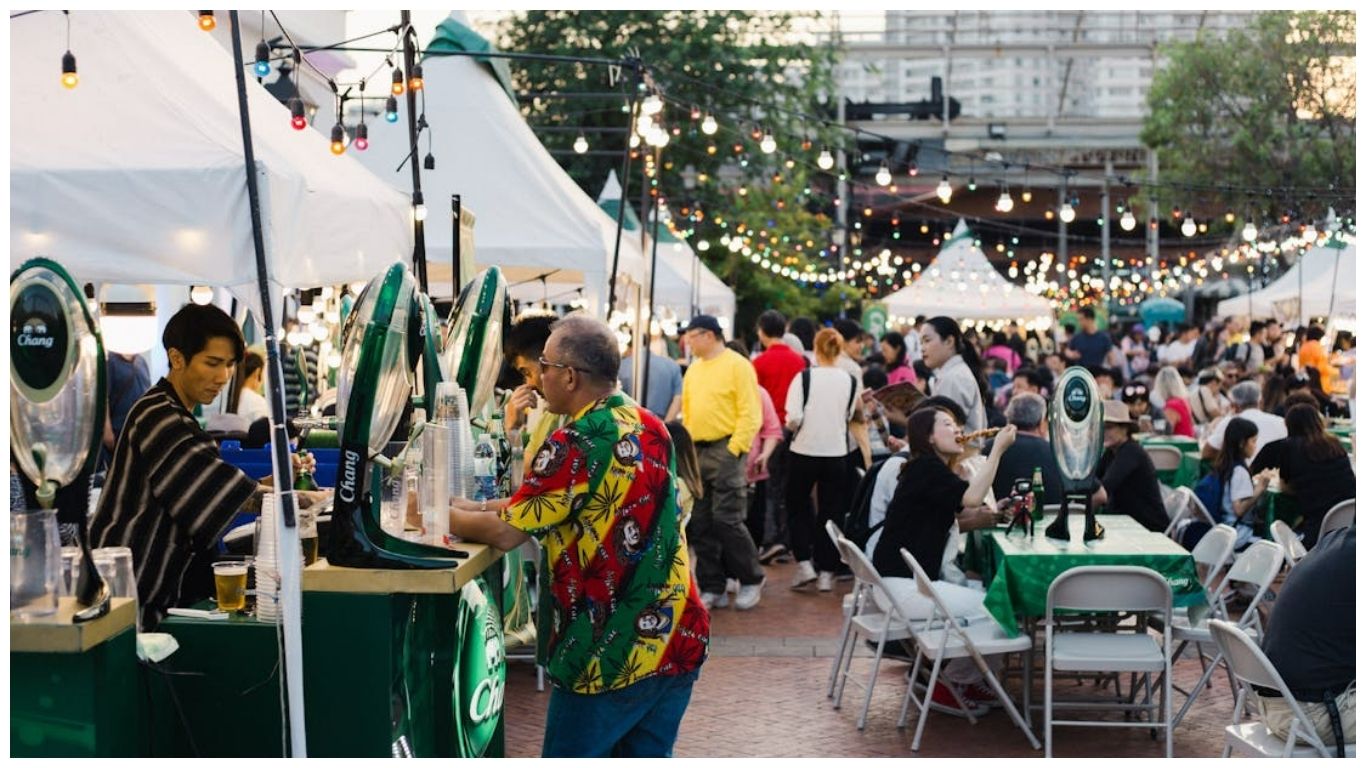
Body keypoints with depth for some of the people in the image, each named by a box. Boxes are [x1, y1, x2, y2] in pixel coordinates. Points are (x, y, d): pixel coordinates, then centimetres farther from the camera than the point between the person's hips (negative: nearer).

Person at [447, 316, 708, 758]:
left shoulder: (575, 447, -17)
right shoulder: (650, 426, 7)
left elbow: (506, 534, -13)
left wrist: (443, 515, 5)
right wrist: (478, 507, 14)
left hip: (613, 656, -7)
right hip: (678, 641, 7)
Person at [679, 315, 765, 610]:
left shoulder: (737, 365, -7)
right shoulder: (693, 370, 14)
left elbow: (750, 414, -12)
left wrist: (735, 450, -17)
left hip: (725, 449, -7)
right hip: (696, 452, 7)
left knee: (727, 519, -8)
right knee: (700, 523, 7)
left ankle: (752, 580, 9)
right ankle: (712, 586, 16)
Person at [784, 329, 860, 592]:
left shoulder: (804, 378, -11)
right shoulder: (851, 382, -2)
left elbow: (793, 418, -14)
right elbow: (849, 417, 7)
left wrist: (793, 427, 7)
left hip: (804, 452, -2)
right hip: (836, 454, 2)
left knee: (797, 507, 16)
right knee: (830, 512, 12)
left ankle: (804, 563, 5)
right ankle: (826, 572, 12)